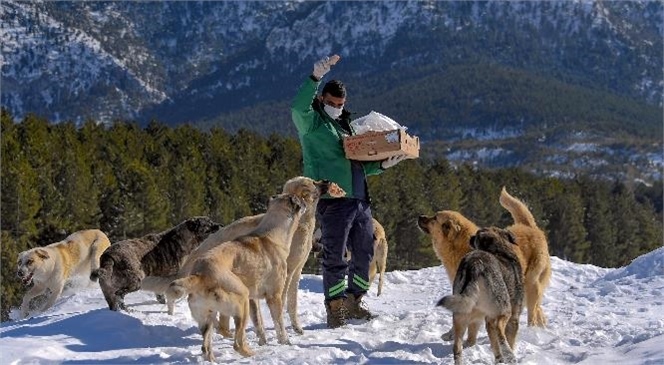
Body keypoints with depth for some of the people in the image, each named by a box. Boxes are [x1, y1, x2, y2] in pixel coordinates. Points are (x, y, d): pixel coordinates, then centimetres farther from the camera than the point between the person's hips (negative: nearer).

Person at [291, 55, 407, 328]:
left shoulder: (345, 124, 23)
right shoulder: (312, 123, 1)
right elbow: (299, 108, -23)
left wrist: (383, 165, 7)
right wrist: (315, 78, -32)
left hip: (360, 200, 7)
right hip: (332, 201, -7)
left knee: (364, 254, 10)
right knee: (335, 257, -5)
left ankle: (354, 302, 23)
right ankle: (335, 308, 4)